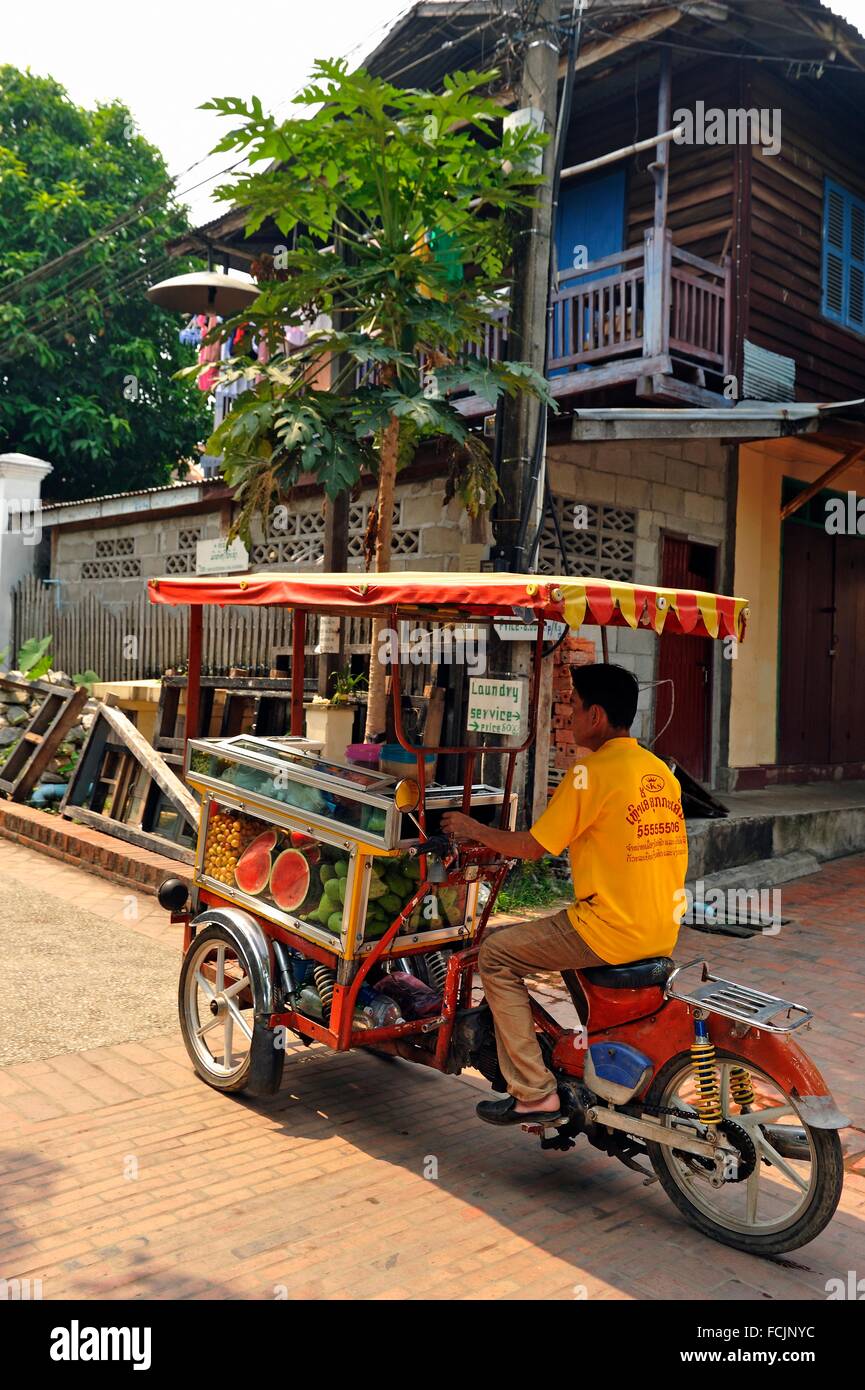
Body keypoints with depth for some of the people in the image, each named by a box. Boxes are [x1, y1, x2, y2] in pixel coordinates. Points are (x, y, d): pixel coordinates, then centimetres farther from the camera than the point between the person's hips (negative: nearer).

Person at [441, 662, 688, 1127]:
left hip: (612, 930, -9)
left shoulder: (591, 771, -14)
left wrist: (473, 829, 6)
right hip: (663, 933, 9)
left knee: (496, 954, 3)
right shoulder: (660, 771, 10)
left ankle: (535, 1094, 2)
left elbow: (532, 847, -10)